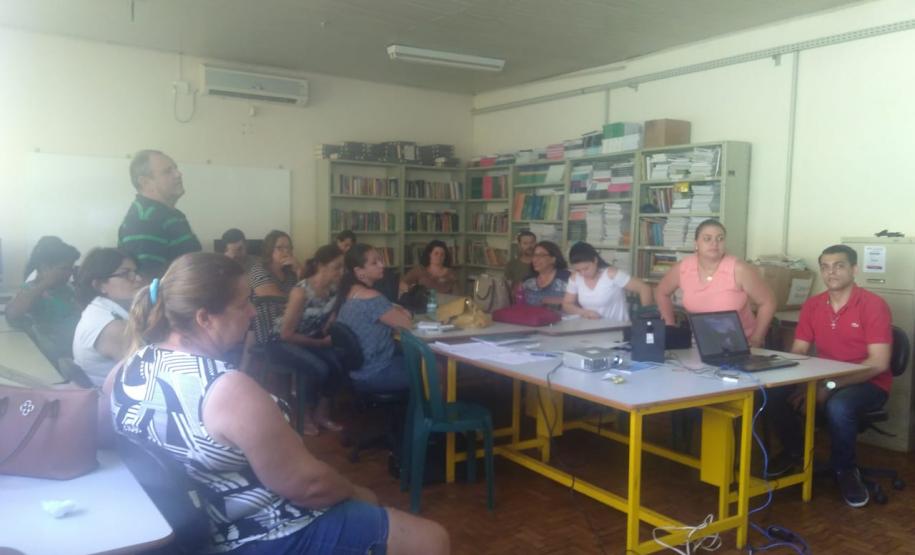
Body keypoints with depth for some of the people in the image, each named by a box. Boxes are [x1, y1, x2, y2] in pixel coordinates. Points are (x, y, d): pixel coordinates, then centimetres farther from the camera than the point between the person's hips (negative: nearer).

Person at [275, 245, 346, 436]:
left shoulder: (333, 288, -9)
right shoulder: (301, 292, -27)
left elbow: (329, 321, -1)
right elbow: (286, 334, -22)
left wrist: (329, 336, -22)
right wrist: (321, 343, -18)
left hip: (312, 338, 6)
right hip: (282, 342, -6)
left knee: (339, 363, -20)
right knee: (320, 369, -28)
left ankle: (322, 413, 2)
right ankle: (305, 415, -1)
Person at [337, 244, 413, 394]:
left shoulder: (350, 292, 4)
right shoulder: (372, 299, -24)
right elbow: (407, 324, -18)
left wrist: (393, 311, -1)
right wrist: (400, 313, 3)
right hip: (374, 375, -9)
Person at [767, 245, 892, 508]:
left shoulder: (873, 305, -15)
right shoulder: (812, 305, 3)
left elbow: (879, 363, -21)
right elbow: (798, 353, 4)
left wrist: (830, 385, -27)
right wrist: (802, 385, -16)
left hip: (868, 384, -5)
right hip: (824, 381, 5)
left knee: (838, 406, -37)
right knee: (776, 394, -20)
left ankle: (845, 469, -6)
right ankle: (795, 450, 10)